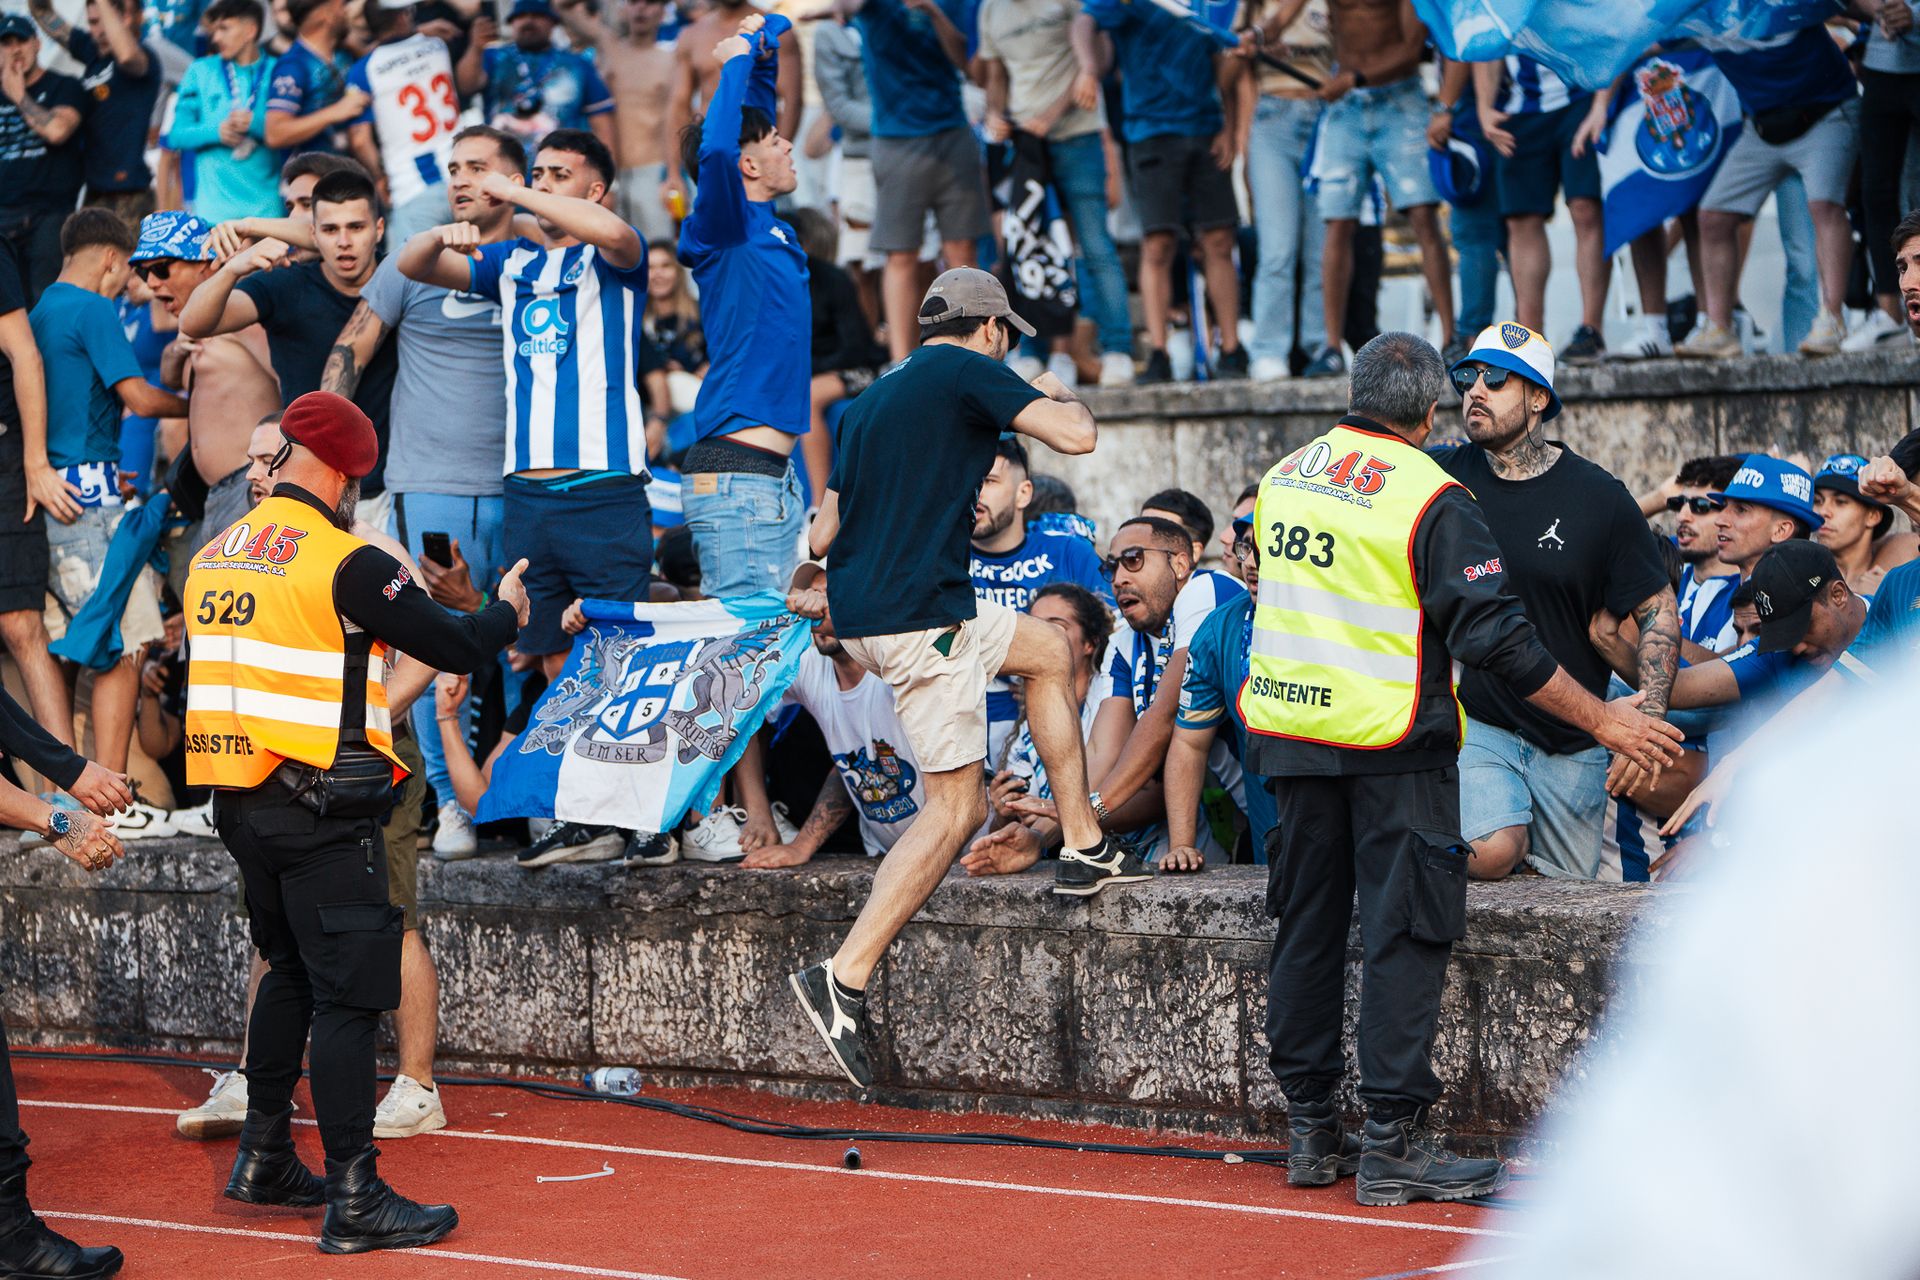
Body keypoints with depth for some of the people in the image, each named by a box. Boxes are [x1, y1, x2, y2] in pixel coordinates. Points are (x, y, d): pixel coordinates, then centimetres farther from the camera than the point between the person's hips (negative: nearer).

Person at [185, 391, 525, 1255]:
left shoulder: (211, 560, 9)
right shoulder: (347, 565, -14)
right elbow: (456, 648, -11)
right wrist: (506, 610, 9)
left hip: (241, 809, 8)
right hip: (322, 815, -8)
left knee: (290, 971, 23)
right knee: (346, 993, -5)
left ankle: (262, 1160, 28)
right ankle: (354, 1200, -6)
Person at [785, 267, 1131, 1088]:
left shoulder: (871, 400, 19)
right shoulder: (969, 372, -5)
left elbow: (822, 533, 23)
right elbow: (1075, 435, -14)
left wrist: (809, 596, 42)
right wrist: (1063, 397, 10)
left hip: (865, 611, 9)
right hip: (918, 615, -9)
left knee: (1050, 651, 26)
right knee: (954, 807, -7)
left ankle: (1083, 849, 26)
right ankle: (843, 980, -15)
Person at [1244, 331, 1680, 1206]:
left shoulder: (1285, 475, 7)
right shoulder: (1432, 499, -14)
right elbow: (1495, 638, -17)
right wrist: (1602, 720, -10)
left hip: (1290, 732, 6)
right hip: (1392, 741, -6)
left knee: (1307, 926, 13)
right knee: (1403, 930, -2)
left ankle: (1310, 1131, 18)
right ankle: (1391, 1142, -5)